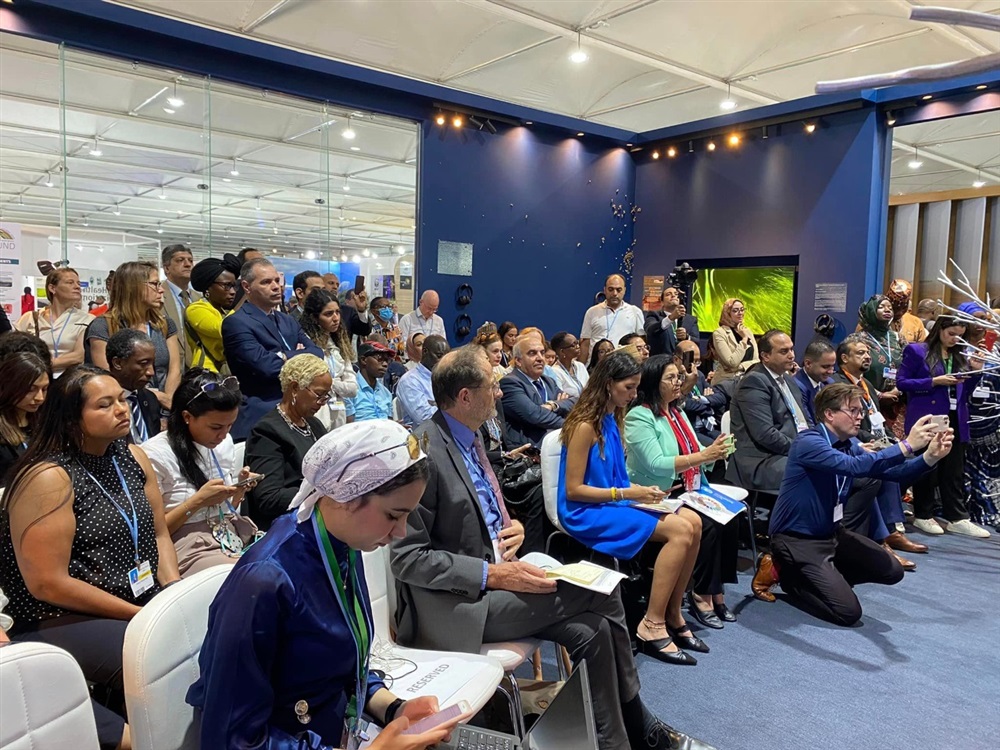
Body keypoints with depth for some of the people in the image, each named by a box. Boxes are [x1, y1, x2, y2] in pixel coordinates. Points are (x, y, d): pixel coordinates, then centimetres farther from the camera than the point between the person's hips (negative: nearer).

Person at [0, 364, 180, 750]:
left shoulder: (133, 458, 6)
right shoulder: (47, 478, -15)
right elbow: (48, 584, -17)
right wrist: (140, 615, -16)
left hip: (145, 605, 7)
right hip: (63, 621, -7)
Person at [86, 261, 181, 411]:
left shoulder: (166, 324, 14)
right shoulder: (103, 327, -1)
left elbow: (174, 369, 6)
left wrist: (167, 400, -12)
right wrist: (160, 397, -11)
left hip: (163, 408, 3)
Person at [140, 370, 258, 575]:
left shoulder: (225, 442, 8)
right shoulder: (155, 454, -11)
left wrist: (240, 488, -2)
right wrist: (198, 501, -16)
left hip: (236, 534, 7)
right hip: (190, 548, -6)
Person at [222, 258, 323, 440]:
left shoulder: (288, 321, 17)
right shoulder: (236, 322, -8)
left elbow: (316, 354, 4)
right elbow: (266, 366, -20)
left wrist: (285, 357, -11)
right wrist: (299, 357, -3)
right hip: (260, 418, -7)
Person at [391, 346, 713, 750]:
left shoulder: (469, 436, 8)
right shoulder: (422, 452, -19)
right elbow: (407, 558, -19)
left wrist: (512, 528, 0)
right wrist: (492, 575, -22)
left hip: (494, 578, 8)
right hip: (453, 606, -8)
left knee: (592, 629, -13)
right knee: (601, 592, -15)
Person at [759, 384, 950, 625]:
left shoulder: (850, 444, 4)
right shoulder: (809, 442, -23)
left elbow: (893, 472, -2)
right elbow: (855, 466, -38)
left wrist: (929, 457, -19)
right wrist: (906, 446, -40)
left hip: (832, 531, 9)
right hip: (798, 539, -9)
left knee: (892, 571, 8)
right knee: (848, 612, -14)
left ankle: (824, 575, 18)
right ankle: (788, 574, 7)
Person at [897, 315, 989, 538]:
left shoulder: (959, 357, 14)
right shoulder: (916, 351, -2)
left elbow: (965, 393, 17)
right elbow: (902, 382, -8)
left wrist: (975, 372, 1)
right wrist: (934, 381, -16)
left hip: (955, 420, 5)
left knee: (955, 471, 7)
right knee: (927, 468, 3)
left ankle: (958, 518, 13)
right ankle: (922, 516, 14)